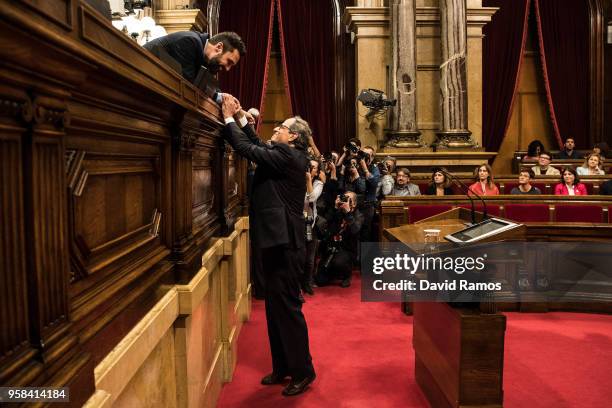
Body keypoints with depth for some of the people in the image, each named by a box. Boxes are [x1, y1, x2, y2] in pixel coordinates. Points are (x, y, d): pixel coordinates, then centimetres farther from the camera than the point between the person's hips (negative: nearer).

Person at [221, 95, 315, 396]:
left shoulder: (288, 156, -14)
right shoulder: (286, 155, 13)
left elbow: (249, 150, -18)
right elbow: (258, 147, 22)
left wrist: (229, 119, -7)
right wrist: (241, 118, 17)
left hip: (284, 242, -10)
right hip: (277, 240, 10)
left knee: (287, 306, -2)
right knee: (275, 305, 15)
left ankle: (303, 372, 10)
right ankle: (283, 367, 26)